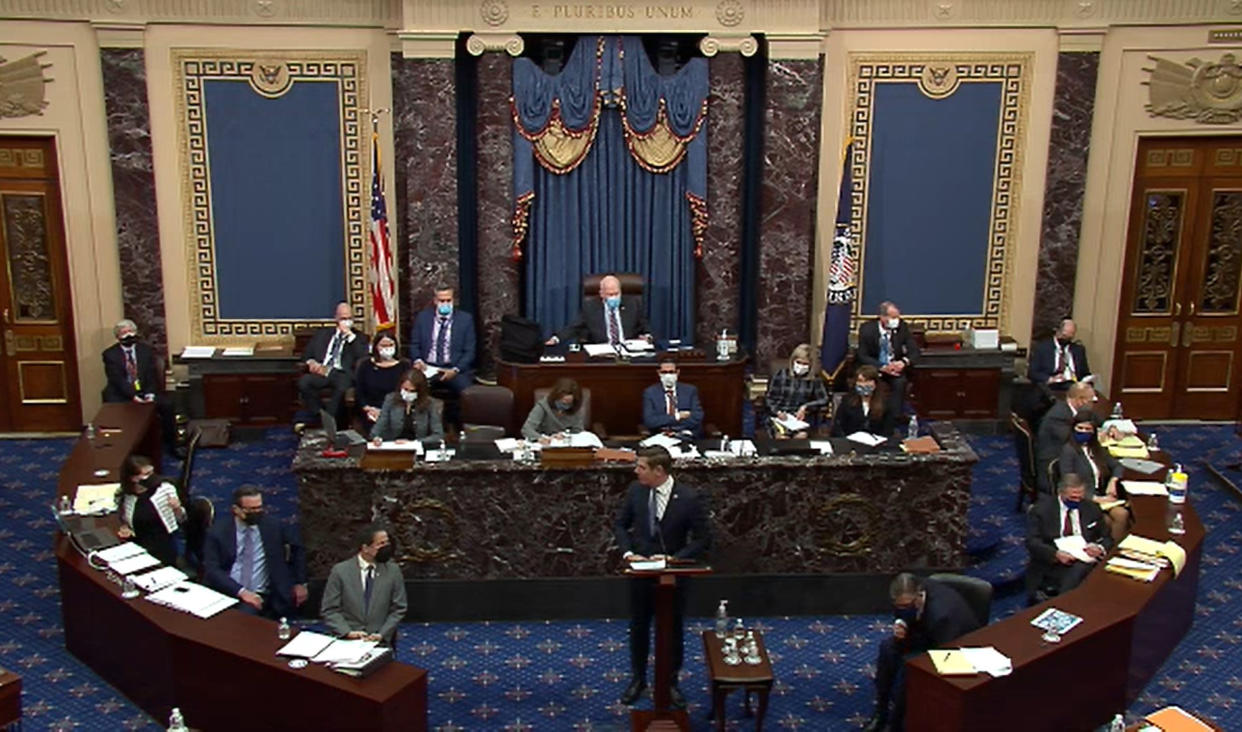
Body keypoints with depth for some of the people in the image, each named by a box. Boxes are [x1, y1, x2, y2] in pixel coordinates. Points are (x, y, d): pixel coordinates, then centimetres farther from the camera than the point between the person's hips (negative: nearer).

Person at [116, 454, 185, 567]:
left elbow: (181, 521, 1)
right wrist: (125, 528, 0)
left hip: (164, 549, -3)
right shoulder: (127, 496, 0)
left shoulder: (165, 488, -6)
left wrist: (177, 509, -19)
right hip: (137, 548, 3)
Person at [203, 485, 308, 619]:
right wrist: (241, 591, -19)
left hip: (261, 596, 0)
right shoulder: (218, 532, -1)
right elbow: (211, 570, -7)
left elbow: (297, 546, 17)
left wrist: (300, 583, 14)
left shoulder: (272, 526, 3)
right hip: (227, 593, 0)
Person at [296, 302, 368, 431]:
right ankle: (319, 414, -13)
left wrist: (350, 335, -2)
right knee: (303, 381, -30)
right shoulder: (322, 334, 25)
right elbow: (307, 353, 22)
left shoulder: (358, 338, 19)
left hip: (343, 373, -2)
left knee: (343, 386, -38)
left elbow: (363, 357, 0)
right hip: (321, 371, 2)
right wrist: (311, 362, -2)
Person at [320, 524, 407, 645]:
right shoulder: (340, 571, 2)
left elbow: (398, 609, 7)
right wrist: (348, 632, -10)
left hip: (381, 642, 1)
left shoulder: (393, 570, 5)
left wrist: (382, 634, -6)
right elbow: (329, 610, 3)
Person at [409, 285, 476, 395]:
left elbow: (469, 351, 2)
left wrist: (455, 370, -14)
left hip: (454, 369, -1)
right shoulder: (423, 317, 10)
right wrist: (417, 360, -9)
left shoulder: (465, 319, 4)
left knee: (467, 390, -31)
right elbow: (414, 345, 13)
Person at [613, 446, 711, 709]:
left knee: (672, 630, 14)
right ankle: (638, 679, 38)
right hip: (640, 572, 3)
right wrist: (628, 552, -11)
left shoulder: (689, 498, -19)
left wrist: (674, 558, -22)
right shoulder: (635, 491, -9)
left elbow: (703, 540, -13)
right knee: (638, 627, 17)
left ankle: (671, 682, 34)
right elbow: (620, 524, 5)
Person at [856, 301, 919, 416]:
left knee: (900, 381, -30)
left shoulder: (902, 327, -8)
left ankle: (895, 418, -22)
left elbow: (914, 351, -4)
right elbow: (862, 356, -13)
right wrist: (883, 367, -28)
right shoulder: (867, 329, -13)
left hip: (895, 367, 1)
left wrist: (904, 362, -28)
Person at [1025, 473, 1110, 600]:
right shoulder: (1041, 509, 3)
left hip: (1085, 562, 4)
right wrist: (1056, 554, -22)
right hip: (1051, 564, -3)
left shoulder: (1092, 509, 14)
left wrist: (1100, 548, -7)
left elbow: (1107, 539, 18)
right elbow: (1032, 542, -5)